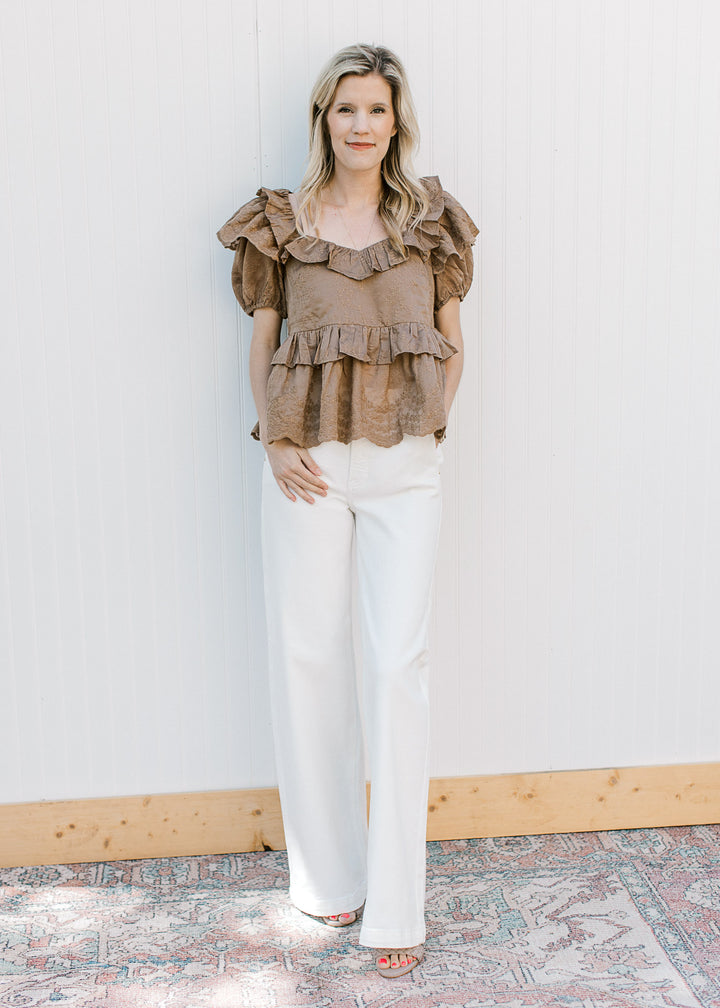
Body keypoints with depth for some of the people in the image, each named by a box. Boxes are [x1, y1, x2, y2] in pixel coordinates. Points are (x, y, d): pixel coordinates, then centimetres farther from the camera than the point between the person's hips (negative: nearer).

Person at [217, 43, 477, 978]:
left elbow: (451, 344, 11)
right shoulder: (282, 222, 4)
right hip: (307, 464, 0)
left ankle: (395, 902, 7)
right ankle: (330, 874, 23)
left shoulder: (431, 221, 6)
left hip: (404, 469, 0)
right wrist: (273, 441, -4)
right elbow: (261, 344, 8)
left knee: (398, 664, -4)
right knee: (307, 657, 5)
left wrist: (426, 428, -2)